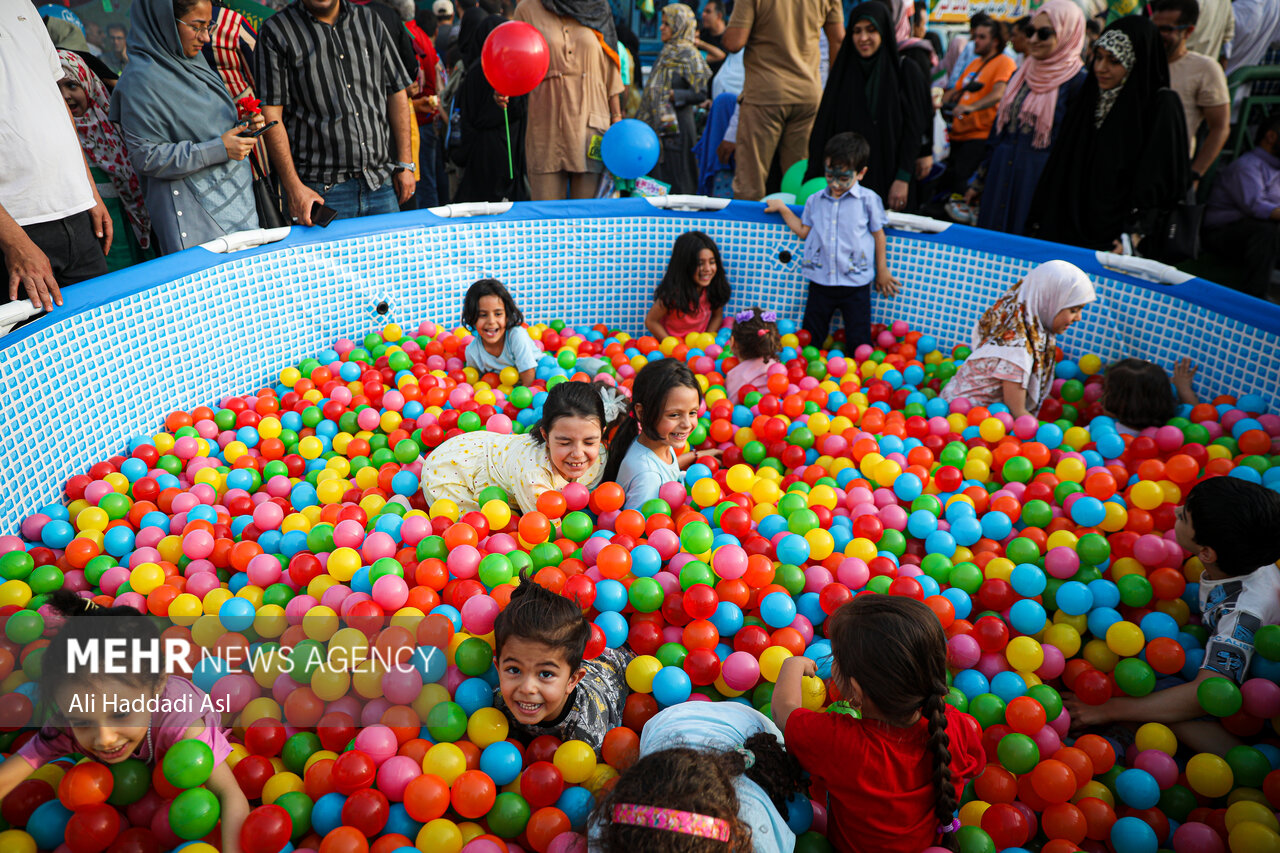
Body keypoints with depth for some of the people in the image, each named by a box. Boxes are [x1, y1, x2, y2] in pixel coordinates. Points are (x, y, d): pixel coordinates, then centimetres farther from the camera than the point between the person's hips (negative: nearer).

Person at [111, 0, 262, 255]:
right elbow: (146, 157, -15)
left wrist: (242, 128, 3)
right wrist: (218, 149, -19)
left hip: (238, 200, 7)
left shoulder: (195, 61, 12)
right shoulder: (140, 80, -12)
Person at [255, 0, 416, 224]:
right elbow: (271, 115, -6)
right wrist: (294, 187, -14)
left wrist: (405, 164, 6)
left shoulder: (369, 20, 12)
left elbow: (397, 92, 13)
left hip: (382, 183, 4)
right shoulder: (276, 31, -1)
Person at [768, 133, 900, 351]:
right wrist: (782, 208, 10)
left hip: (856, 284, -2)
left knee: (859, 342, 2)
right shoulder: (815, 200, 6)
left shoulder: (868, 200, -3)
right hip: (820, 282, 3)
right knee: (810, 338, 9)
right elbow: (804, 231, 12)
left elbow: (878, 234, 4)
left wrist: (882, 271, 8)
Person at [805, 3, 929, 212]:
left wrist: (903, 179, -12)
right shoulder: (843, 71, 9)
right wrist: (814, 177, -3)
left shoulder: (906, 71, 1)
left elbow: (913, 130, -3)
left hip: (887, 176, -2)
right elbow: (823, 128, 5)